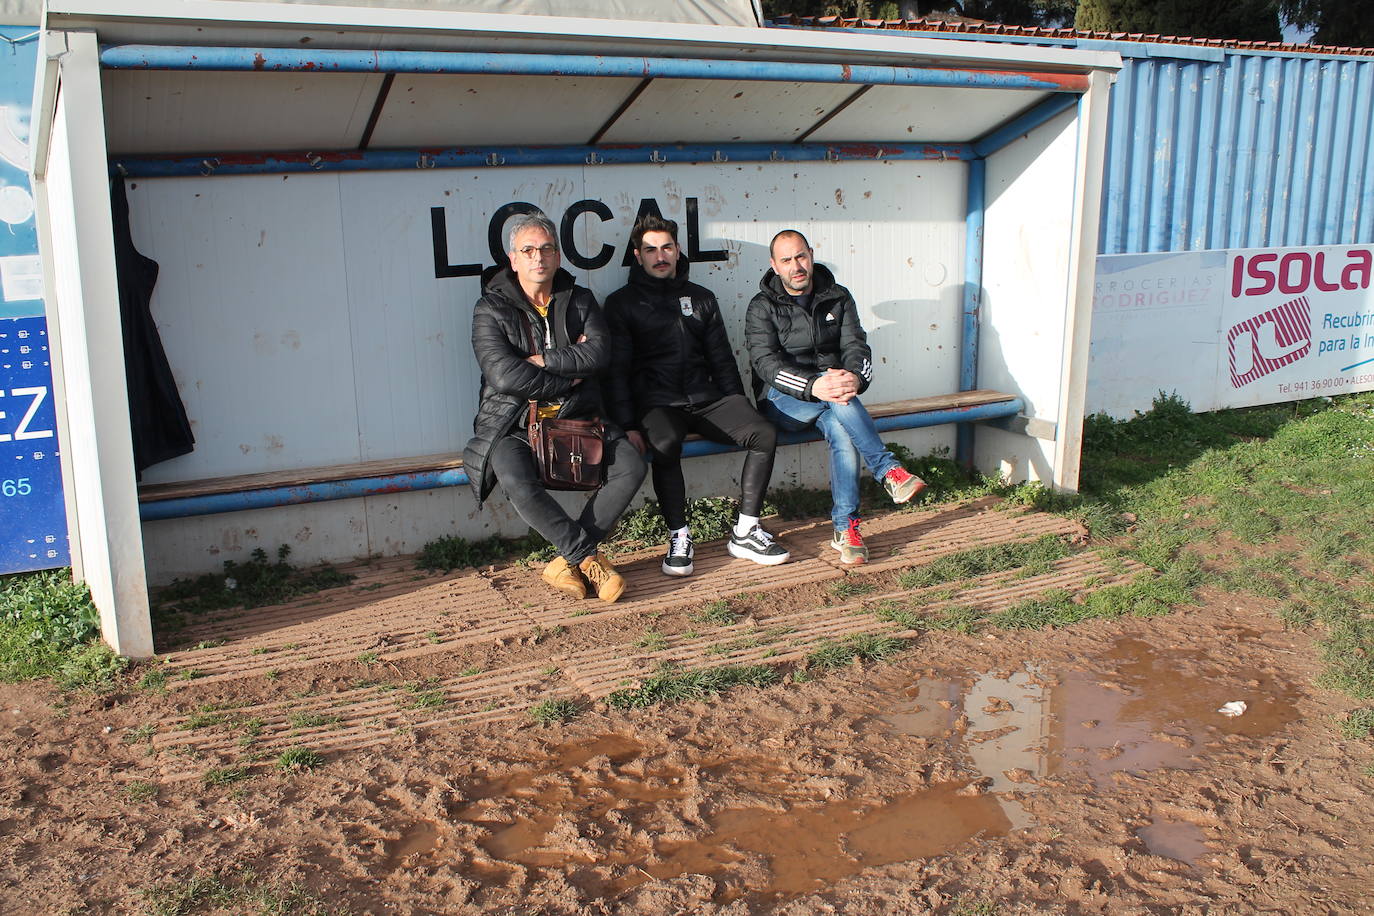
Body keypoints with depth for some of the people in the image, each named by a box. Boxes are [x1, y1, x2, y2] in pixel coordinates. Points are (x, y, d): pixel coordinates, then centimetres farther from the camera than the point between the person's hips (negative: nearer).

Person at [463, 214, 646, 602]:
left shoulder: (580, 301, 11)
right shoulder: (491, 309, 0)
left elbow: (600, 353, -7)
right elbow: (505, 376, -14)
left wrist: (544, 360, -13)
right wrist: (569, 377, -7)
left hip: (578, 418, 3)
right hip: (514, 424, -3)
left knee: (631, 466, -21)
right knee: (516, 480, -34)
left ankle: (567, 562, -16)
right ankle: (589, 559, -20)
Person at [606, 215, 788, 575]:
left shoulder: (701, 298, 19)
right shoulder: (622, 303, 7)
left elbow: (722, 359, 20)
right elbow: (617, 369, -1)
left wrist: (739, 409, 9)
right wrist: (628, 425, -12)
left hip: (706, 398, 4)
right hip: (657, 403, -4)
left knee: (764, 433, -20)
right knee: (665, 445, -37)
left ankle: (745, 532, -10)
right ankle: (679, 538, -20)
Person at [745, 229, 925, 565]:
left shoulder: (838, 298, 8)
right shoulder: (762, 307, -2)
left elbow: (856, 345, -4)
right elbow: (766, 363, -16)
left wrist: (855, 377, -30)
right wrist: (814, 386, -34)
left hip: (830, 389, 3)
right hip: (782, 401, -3)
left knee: (841, 430, -32)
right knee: (838, 402, -35)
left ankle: (846, 528, -27)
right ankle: (889, 471, -31)